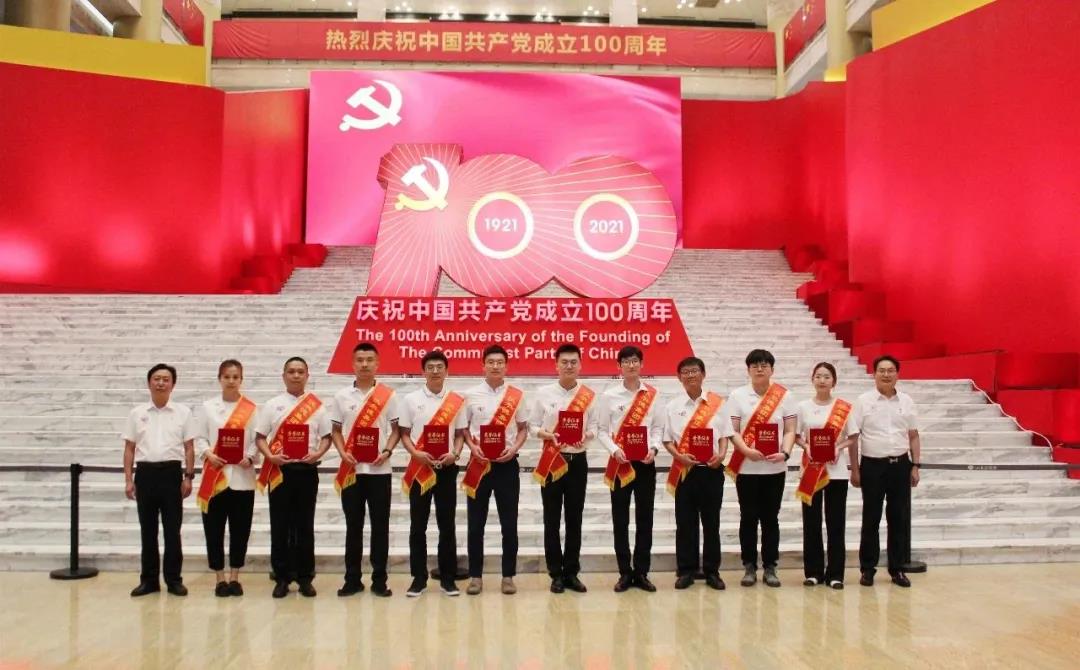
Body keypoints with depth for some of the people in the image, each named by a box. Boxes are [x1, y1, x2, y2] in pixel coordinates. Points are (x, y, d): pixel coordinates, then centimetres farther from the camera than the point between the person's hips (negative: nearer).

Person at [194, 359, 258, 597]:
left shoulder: (251, 408, 5)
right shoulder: (207, 407, 8)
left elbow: (257, 440, 1)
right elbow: (200, 438, 4)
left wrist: (250, 458, -16)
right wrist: (208, 455, -14)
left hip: (242, 477, 0)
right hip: (214, 477, 0)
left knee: (240, 529, 4)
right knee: (214, 529, 2)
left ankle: (234, 578, 17)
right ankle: (220, 579, 14)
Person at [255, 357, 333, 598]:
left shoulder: (317, 405, 6)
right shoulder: (272, 405, 6)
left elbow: (327, 436, 6)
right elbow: (260, 437, 4)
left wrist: (318, 454, -13)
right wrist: (270, 456, -13)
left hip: (307, 470, 0)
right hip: (280, 470, 0)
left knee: (305, 526, 5)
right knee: (280, 526, 3)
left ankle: (305, 578, 13)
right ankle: (282, 578, 11)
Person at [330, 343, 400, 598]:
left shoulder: (388, 395, 1)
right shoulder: (342, 396, 6)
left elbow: (396, 429, 5)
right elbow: (336, 430, 9)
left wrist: (387, 451, -11)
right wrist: (343, 453, -8)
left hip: (379, 470, -1)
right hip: (351, 470, 1)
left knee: (380, 525, 1)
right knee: (353, 525, 7)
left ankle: (379, 579, 9)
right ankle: (352, 578, 15)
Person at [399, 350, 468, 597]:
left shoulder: (457, 400, 3)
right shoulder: (411, 399, 2)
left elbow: (460, 434, 7)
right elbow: (404, 434, 4)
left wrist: (454, 453, -11)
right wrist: (416, 453, -14)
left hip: (446, 468, 0)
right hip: (419, 468, 0)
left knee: (446, 524, 5)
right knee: (418, 525, 3)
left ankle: (447, 577, 13)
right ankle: (419, 577, 12)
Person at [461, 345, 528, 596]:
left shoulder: (516, 395, 3)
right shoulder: (471, 395, 2)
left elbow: (523, 428, 9)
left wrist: (514, 448, -8)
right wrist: (473, 447, -10)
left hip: (507, 464, 0)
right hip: (480, 463, 0)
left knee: (509, 523, 3)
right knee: (476, 523, 4)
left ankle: (508, 575, 13)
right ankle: (475, 575, 13)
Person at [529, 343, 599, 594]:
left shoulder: (589, 395, 3)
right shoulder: (543, 393, 1)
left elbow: (594, 427, 3)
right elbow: (533, 425, 3)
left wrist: (586, 437, -18)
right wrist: (547, 435, -16)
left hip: (577, 461, 1)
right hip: (551, 462, -1)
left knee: (574, 519, 6)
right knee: (552, 520, 2)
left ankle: (571, 572, 16)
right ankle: (556, 574, 11)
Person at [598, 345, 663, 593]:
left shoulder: (652, 395, 4)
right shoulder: (609, 395, 1)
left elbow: (657, 427, 6)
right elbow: (602, 430, 1)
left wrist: (653, 448, -11)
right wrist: (615, 450, -14)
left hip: (645, 463, 1)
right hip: (620, 463, -1)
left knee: (644, 518, 5)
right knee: (620, 519, 3)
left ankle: (641, 572, 14)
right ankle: (625, 573, 12)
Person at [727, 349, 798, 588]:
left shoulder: (784, 396, 4)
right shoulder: (737, 395, 1)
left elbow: (790, 431, 2)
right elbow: (733, 431, -2)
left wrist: (785, 453, -16)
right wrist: (747, 450, -19)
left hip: (774, 468, 1)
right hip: (746, 467, -1)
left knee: (770, 518, 6)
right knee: (748, 518, 4)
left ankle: (770, 567, 14)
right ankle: (749, 567, 13)